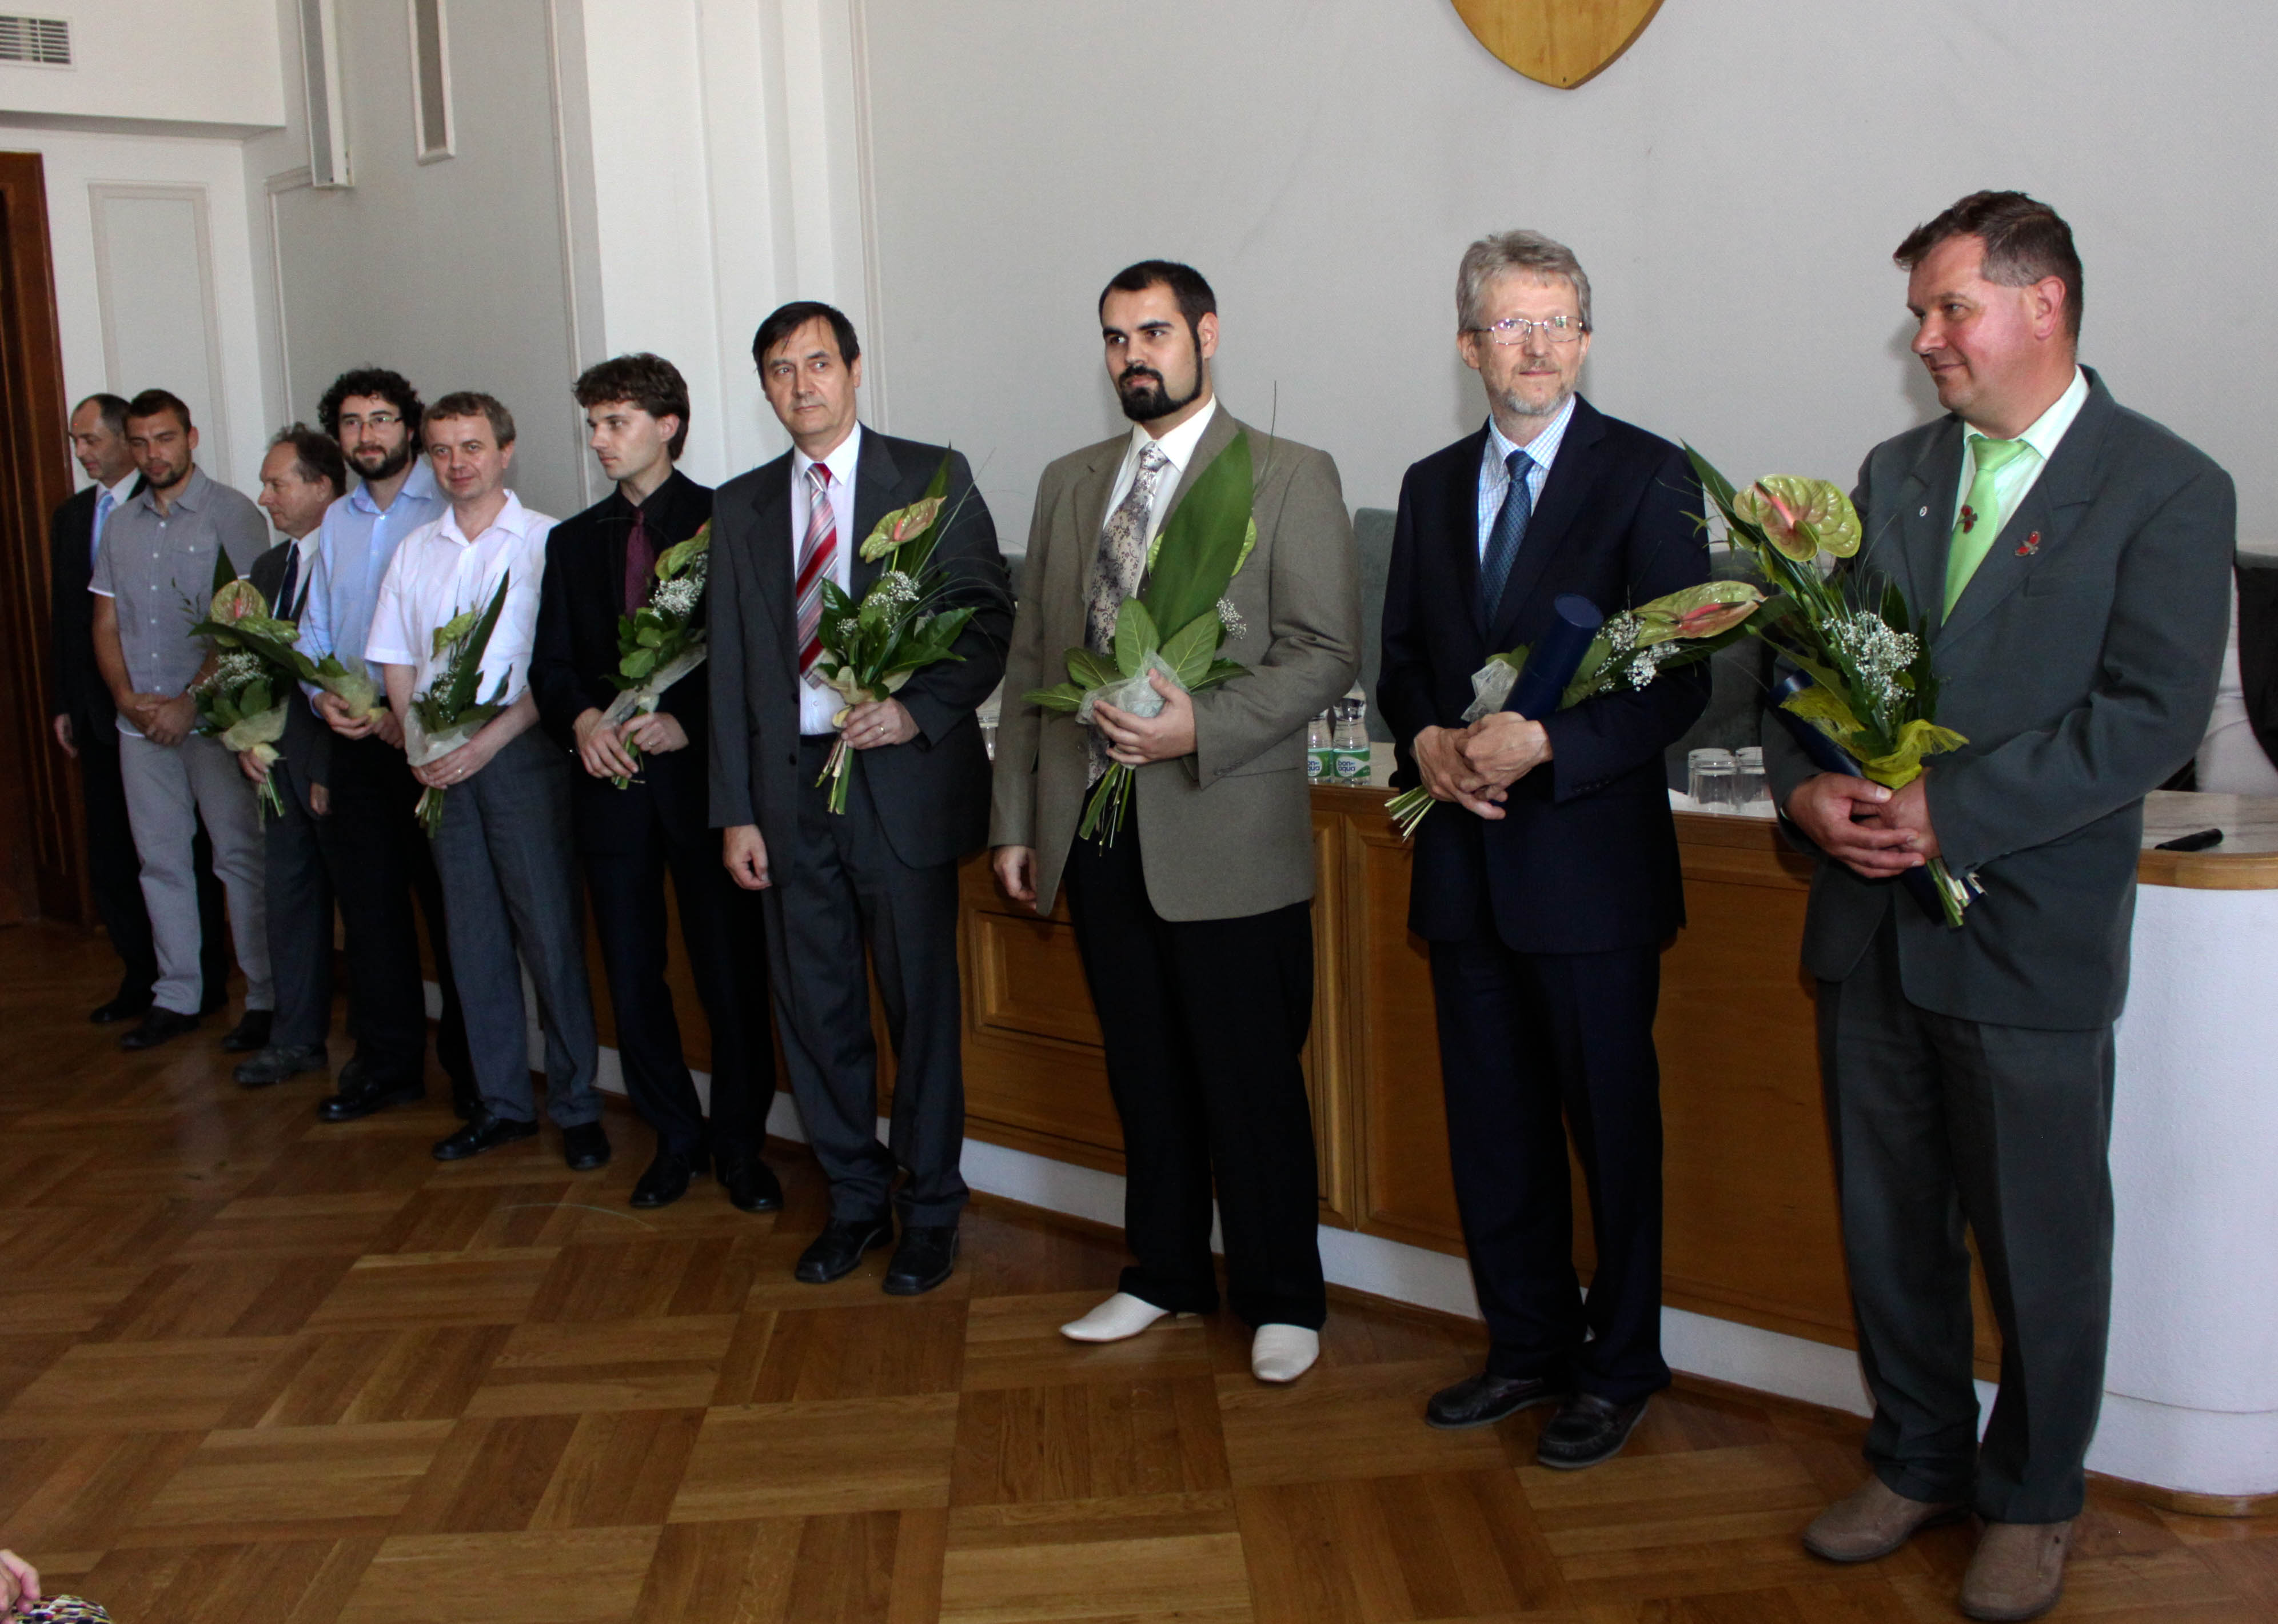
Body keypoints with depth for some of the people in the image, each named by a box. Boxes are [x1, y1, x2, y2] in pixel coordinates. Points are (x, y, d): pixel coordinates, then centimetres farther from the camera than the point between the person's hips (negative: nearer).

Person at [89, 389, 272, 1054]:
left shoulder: (232, 514, -4)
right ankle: (176, 996, 19)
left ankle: (265, 998, 4)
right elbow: (106, 624, 15)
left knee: (240, 858, -3)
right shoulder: (120, 526, 14)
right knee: (161, 861, 10)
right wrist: (127, 698, -2)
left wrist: (188, 703, -14)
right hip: (140, 722, 6)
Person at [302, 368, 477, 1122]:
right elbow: (315, 627, 17)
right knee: (369, 904, 11)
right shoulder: (336, 521, 15)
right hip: (355, 741, 6)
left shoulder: (448, 508, -7)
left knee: (451, 906, 0)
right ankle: (388, 1063, 23)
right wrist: (322, 695, -2)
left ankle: (473, 1068, 11)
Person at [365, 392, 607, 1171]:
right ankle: (502, 1102, 18)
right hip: (440, 764, 5)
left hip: (521, 752, -5)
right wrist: (419, 746, -2)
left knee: (550, 930, -4)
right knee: (474, 937, 9)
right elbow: (397, 662, 14)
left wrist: (487, 741, -14)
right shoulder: (415, 551, 14)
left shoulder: (546, 541, -2)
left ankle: (576, 1105, 6)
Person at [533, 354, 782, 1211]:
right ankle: (676, 1138, 23)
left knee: (732, 973, 1)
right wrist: (582, 719, -7)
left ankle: (740, 1144, 16)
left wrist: (687, 723, -17)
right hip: (611, 781, 4)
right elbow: (550, 663, 13)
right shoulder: (573, 540, 15)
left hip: (703, 777, -4)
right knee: (632, 976, 8)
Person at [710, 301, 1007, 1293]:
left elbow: (988, 617, -3)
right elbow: (730, 668, 10)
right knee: (813, 1007, 10)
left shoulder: (932, 479, 1)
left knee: (921, 1006, 4)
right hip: (789, 783, 4)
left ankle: (930, 1210, 20)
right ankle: (855, 1200, 26)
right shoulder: (741, 507, 12)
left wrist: (919, 710, -19)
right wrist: (735, 811, 5)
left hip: (902, 781, -3)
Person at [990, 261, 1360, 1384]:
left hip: (1225, 836, -5)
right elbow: (1031, 660, 16)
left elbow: (1327, 653, -8)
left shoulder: (1289, 478, -1)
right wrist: (1014, 818, 12)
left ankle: (1281, 1299, 20)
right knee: (1143, 1071, 15)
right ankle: (1165, 1273, 31)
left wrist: (1202, 727, -21)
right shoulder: (1070, 484, 15)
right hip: (1094, 829, 5)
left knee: (1252, 1082, 3)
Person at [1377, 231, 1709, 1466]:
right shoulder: (1432, 485, 12)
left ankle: (1618, 1369, 23)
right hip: (1466, 858, 6)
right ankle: (1528, 1347, 31)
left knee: (1611, 1124, 6)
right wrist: (1426, 740, -7)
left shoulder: (1648, 476, -6)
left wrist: (1543, 745, -22)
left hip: (1591, 857, -5)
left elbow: (1679, 680, -10)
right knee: (1492, 1124, 14)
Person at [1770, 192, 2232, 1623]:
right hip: (1871, 918, 5)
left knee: (2041, 1236, 8)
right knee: (1889, 1220, 14)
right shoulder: (1894, 473, 12)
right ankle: (1918, 1461, 33)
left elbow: (2154, 714, -15)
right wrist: (1806, 785, -8)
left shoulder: (2167, 489, -6)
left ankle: (2032, 1500, 28)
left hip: (2031, 934, -5)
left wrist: (1949, 813, -19)